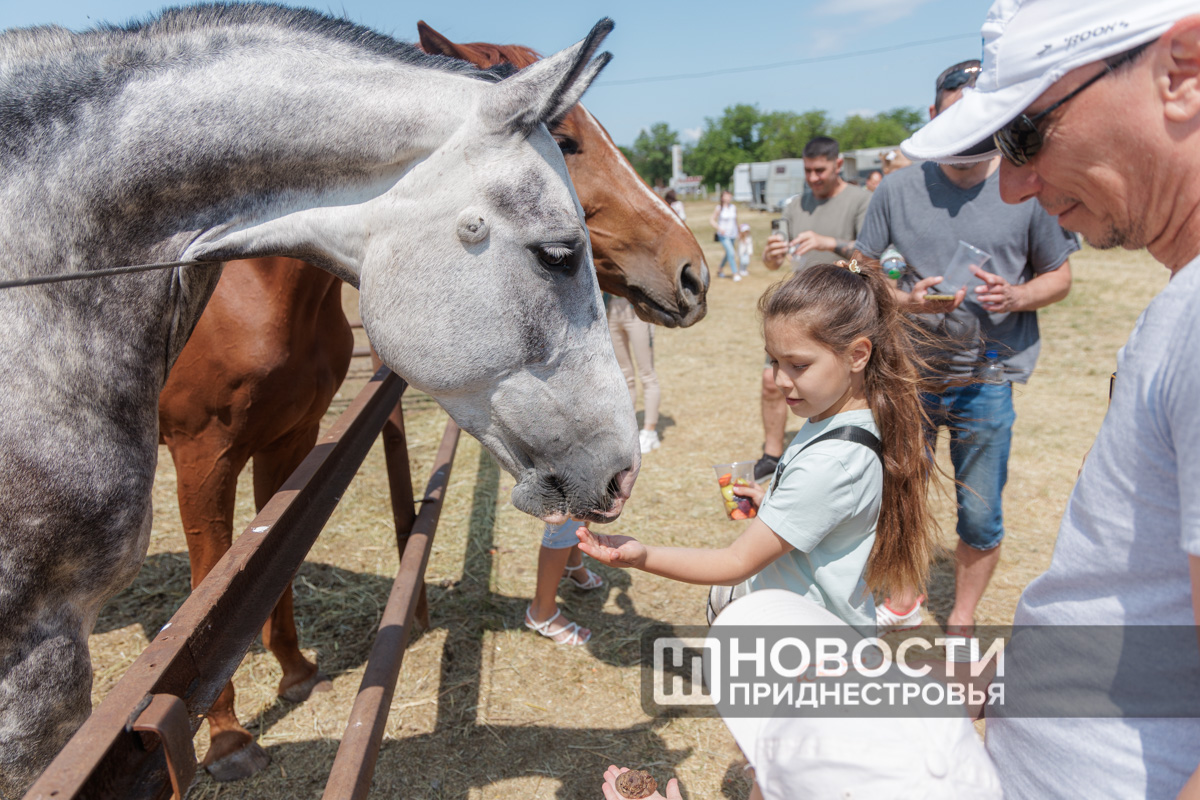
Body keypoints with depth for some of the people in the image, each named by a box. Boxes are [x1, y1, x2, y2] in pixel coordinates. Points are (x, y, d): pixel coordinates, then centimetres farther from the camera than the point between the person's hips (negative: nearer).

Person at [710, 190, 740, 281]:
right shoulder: (719, 208, -7)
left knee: (728, 254, 15)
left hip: (732, 234, 5)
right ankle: (734, 273, -9)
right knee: (731, 253, -16)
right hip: (723, 235, -5)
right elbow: (712, 220, -4)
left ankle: (720, 268, 38)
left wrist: (738, 232, 18)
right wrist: (719, 228, -19)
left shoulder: (734, 208, 5)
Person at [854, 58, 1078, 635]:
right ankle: (904, 599, 39)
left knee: (980, 516, 9)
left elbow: (1060, 277, 5)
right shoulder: (899, 190, -1)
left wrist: (1016, 296, -17)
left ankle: (962, 619, 33)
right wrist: (905, 299, -16)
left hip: (987, 378, -1)